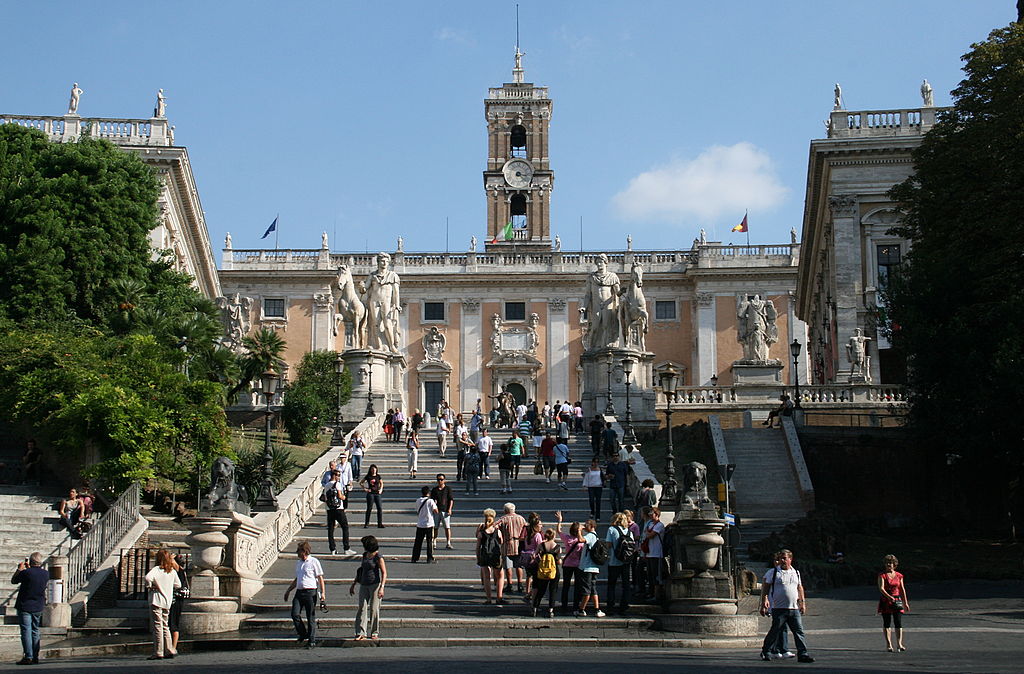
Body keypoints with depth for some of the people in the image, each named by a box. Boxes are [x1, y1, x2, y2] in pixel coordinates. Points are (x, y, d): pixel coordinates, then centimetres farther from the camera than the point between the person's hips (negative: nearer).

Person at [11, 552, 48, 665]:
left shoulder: (26, 572, -16)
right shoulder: (46, 573, -1)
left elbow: (13, 581, 0)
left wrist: (20, 569, 11)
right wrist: (28, 568, 25)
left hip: (25, 606, -5)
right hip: (38, 607, 5)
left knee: (26, 631, -4)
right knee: (35, 631, 13)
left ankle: (28, 657, -10)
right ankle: (35, 657, 12)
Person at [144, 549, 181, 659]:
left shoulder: (156, 569, -11)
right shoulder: (172, 571, 6)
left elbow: (148, 577, -30)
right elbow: (178, 585, 16)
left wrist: (150, 586, -13)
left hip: (156, 601, -6)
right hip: (167, 601, 6)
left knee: (157, 626, -4)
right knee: (165, 626, 15)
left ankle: (158, 653, -4)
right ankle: (169, 650, 14)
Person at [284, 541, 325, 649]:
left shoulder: (314, 562, -2)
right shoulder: (298, 563, 18)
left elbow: (320, 578, -3)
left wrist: (323, 593, -10)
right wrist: (288, 590, 26)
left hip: (310, 592, -6)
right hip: (299, 591, 6)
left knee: (311, 617, -1)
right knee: (295, 614, -6)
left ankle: (312, 640, 6)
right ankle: (303, 633, 14)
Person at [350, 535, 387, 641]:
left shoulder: (378, 557, -9)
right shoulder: (365, 555, 12)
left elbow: (384, 573, -11)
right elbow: (360, 570, 22)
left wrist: (382, 588, -21)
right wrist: (353, 584, 23)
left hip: (375, 584, -6)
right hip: (364, 585, 6)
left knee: (374, 609, 0)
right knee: (362, 609, -2)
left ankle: (375, 633, 12)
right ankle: (361, 633, -4)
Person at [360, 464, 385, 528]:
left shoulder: (378, 476, 7)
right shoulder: (368, 476, 0)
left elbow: (381, 483, 21)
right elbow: (361, 482, 7)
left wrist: (381, 489, 6)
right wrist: (364, 489, -2)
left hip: (377, 493, 3)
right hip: (370, 493, -3)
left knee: (379, 508, -2)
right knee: (369, 508, -1)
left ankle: (380, 524, 2)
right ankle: (366, 523, 6)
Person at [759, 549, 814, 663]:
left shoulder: (796, 573, 16)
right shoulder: (772, 572, 1)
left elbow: (800, 588, 26)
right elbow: (765, 588, 2)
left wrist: (802, 602, 21)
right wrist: (764, 601, -7)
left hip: (794, 609, 4)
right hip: (778, 608, -4)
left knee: (799, 631, -3)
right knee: (775, 631, -1)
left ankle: (802, 654, -2)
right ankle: (766, 651, 14)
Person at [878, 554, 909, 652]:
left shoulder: (899, 576, 8)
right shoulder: (882, 575, -2)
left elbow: (902, 589, 12)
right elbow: (881, 588, -13)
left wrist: (905, 603, 10)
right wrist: (889, 597, -26)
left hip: (897, 600, 2)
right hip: (885, 601, -2)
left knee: (899, 623, -4)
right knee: (886, 623, 0)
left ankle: (899, 643, 0)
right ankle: (888, 644, 4)